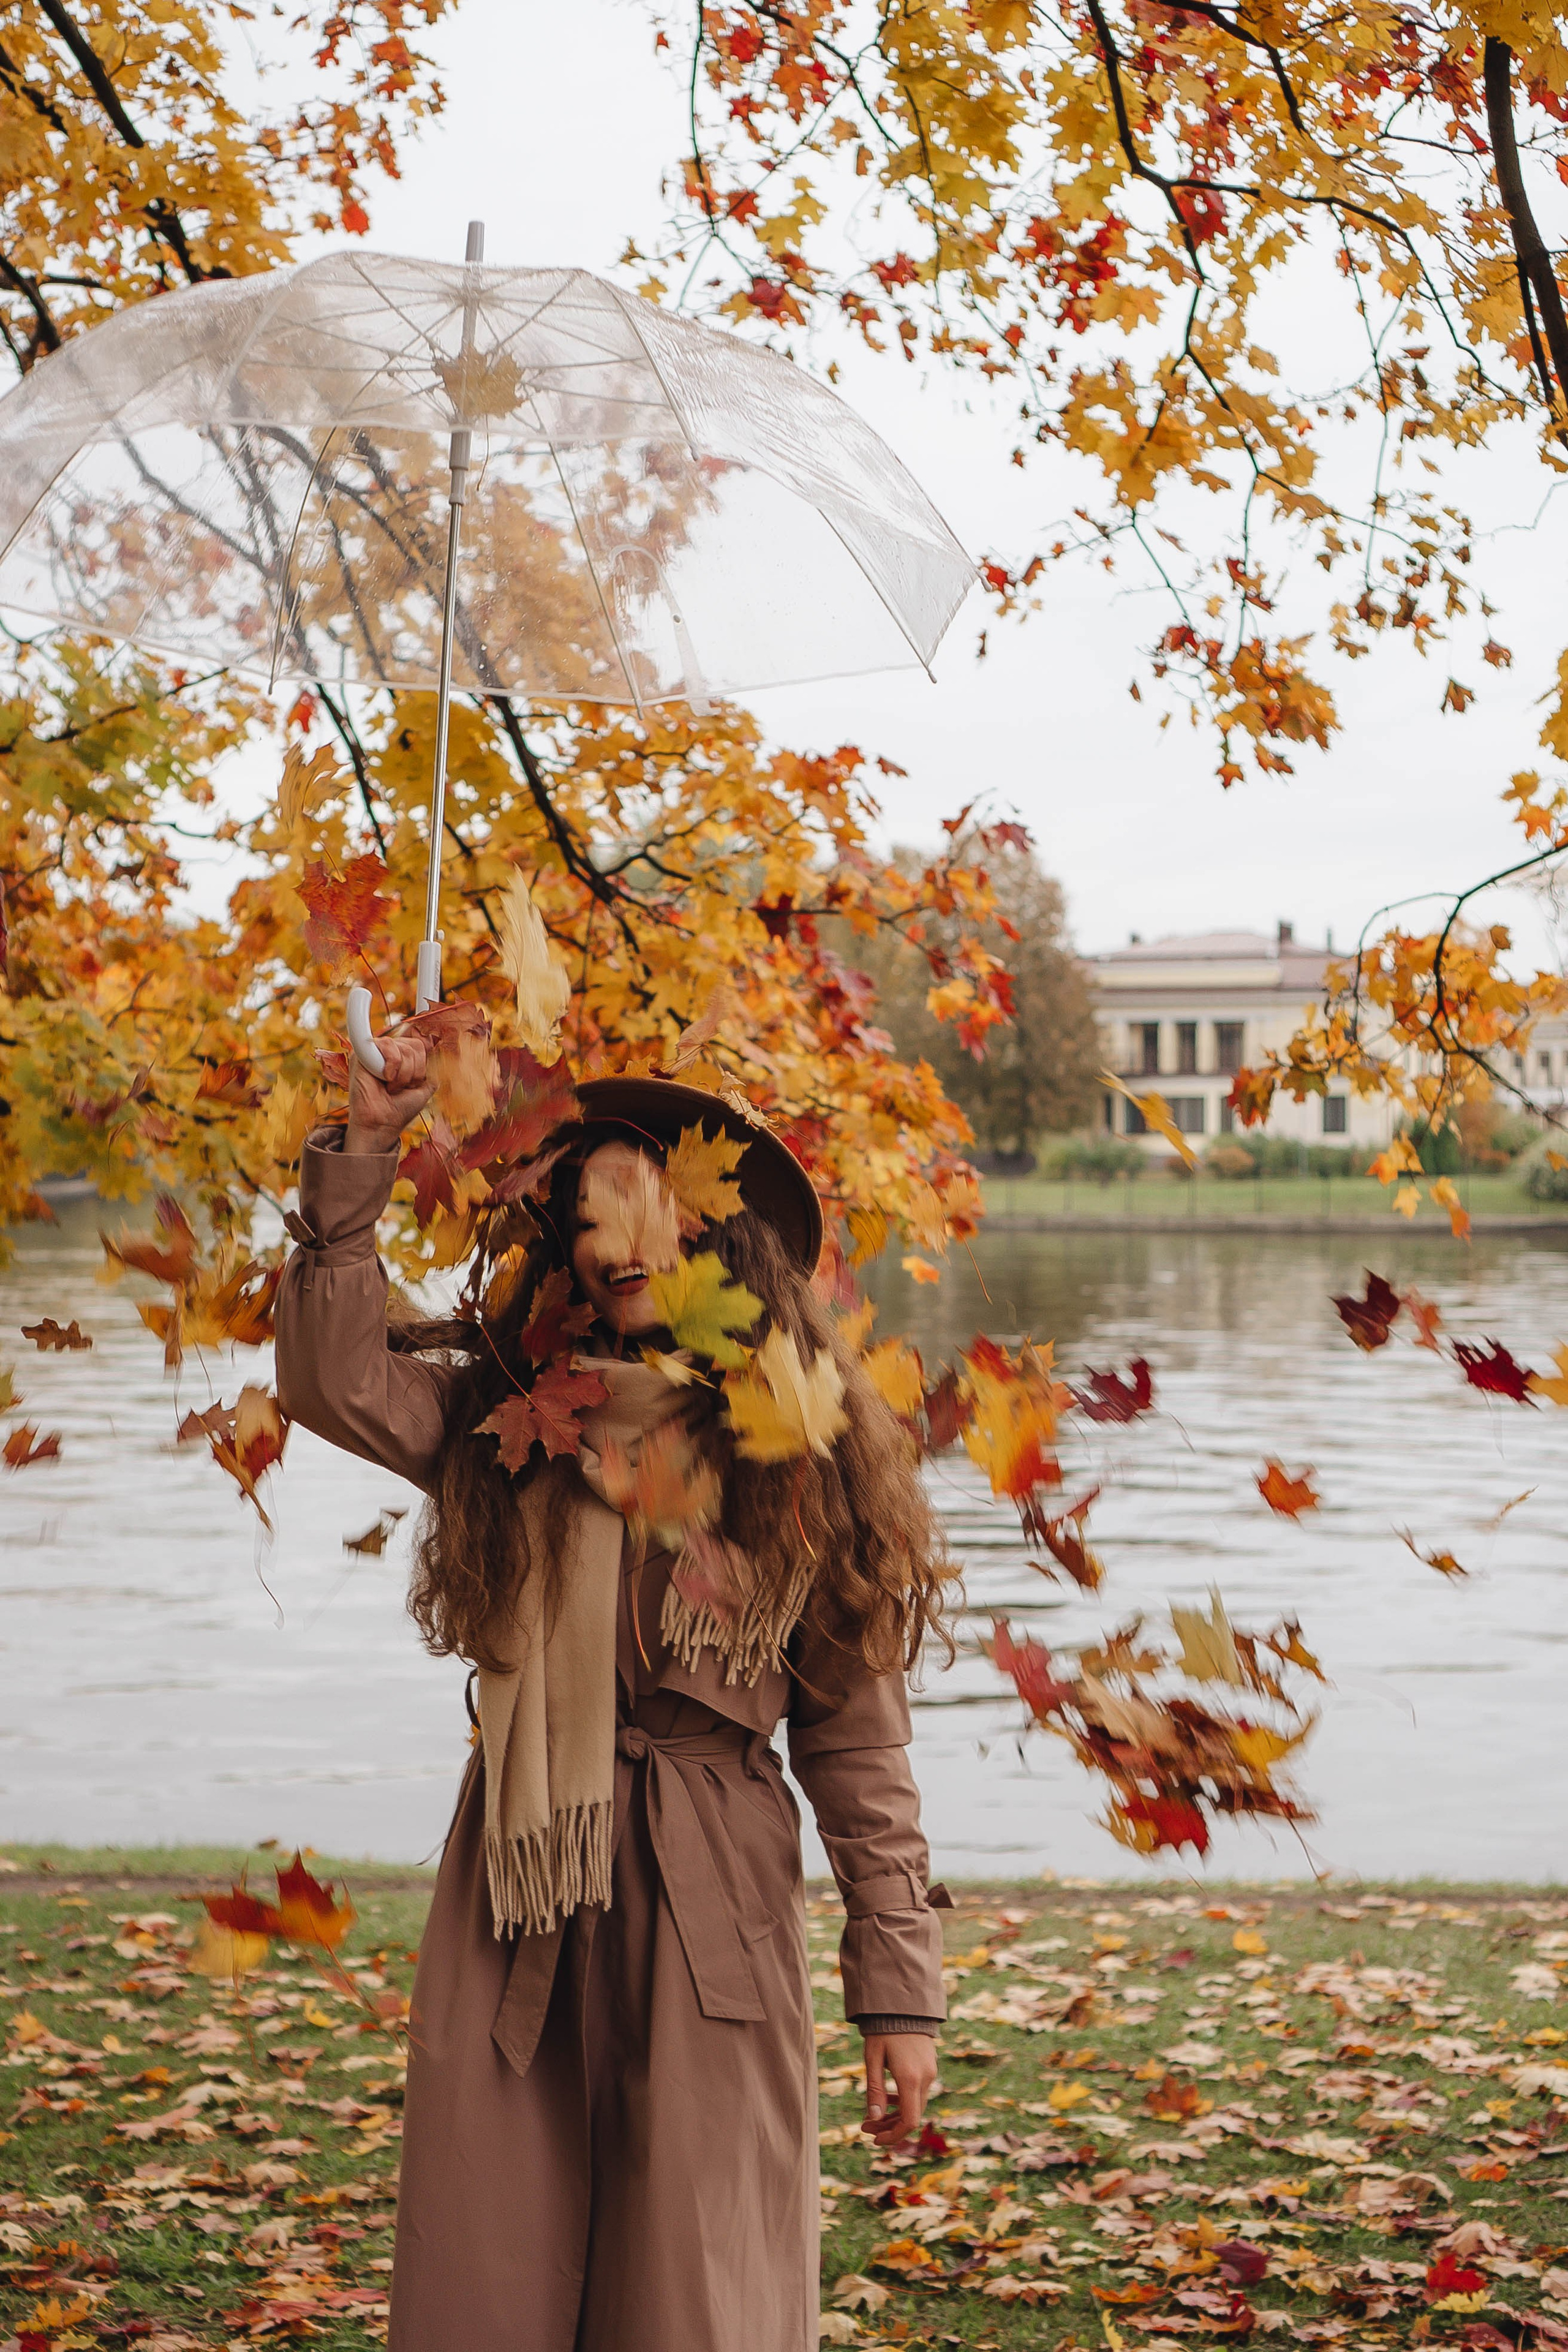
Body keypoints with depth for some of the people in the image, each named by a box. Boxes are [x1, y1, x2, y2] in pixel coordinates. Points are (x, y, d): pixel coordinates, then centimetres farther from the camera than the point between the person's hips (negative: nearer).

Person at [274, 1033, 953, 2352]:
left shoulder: (806, 1453, 2)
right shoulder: (510, 1417, 9)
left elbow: (857, 1737, 2)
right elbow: (335, 1380, -8)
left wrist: (899, 1987, 1)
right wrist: (361, 1155, -12)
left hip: (711, 1903, -2)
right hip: (518, 1906, 2)